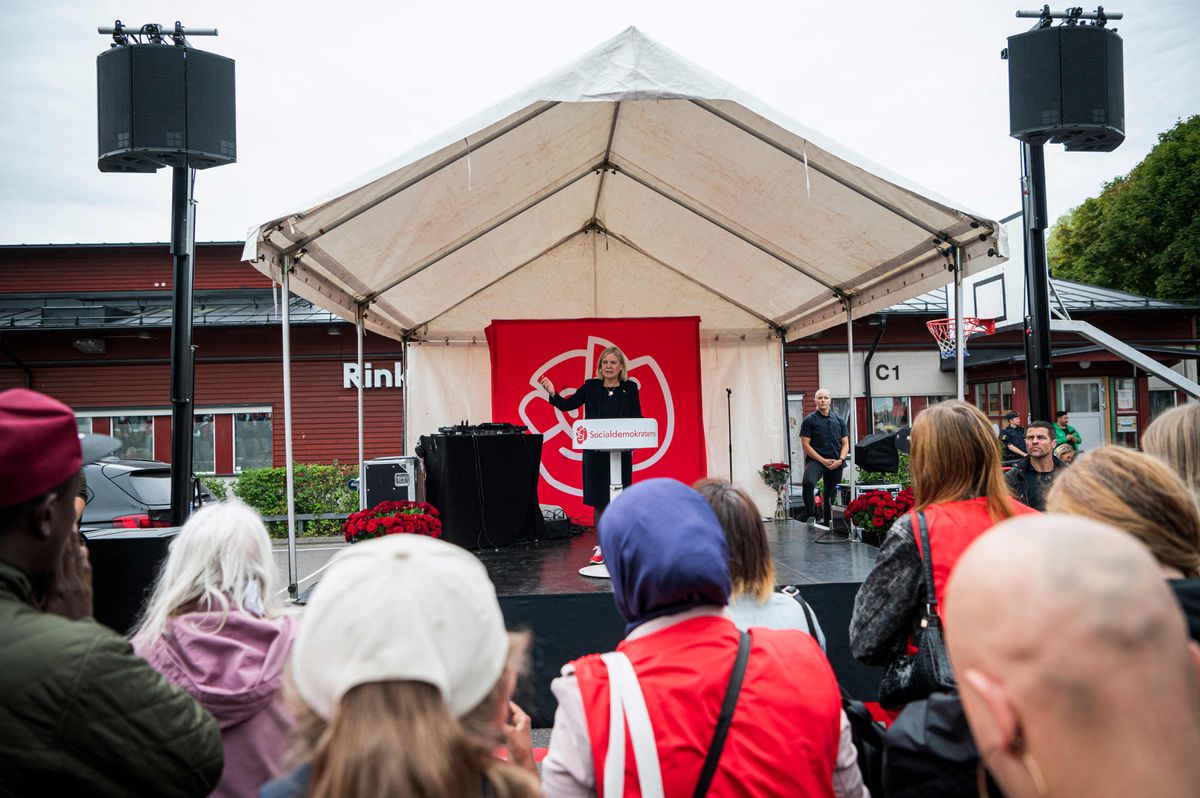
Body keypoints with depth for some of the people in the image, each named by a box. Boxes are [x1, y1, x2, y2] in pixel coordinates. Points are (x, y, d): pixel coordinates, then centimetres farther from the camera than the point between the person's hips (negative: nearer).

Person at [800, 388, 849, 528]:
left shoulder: (839, 420, 13)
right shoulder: (809, 420, 0)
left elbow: (845, 444, 13)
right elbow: (806, 445, -5)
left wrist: (840, 460, -6)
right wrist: (823, 460, -13)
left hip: (836, 463, 4)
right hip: (816, 460, -4)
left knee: (830, 495, 10)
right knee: (808, 483, -31)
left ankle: (827, 524, 22)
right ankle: (811, 515, -16)